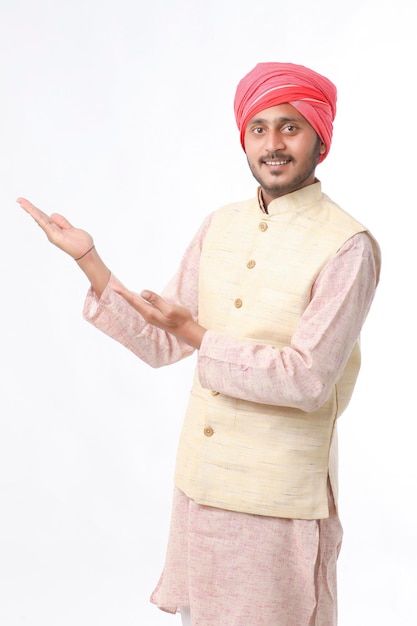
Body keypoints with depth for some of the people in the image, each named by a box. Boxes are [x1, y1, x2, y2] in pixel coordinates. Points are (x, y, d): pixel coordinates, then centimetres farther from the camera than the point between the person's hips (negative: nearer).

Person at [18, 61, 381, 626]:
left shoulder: (347, 246, -14)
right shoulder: (220, 226, 5)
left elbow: (309, 381, -19)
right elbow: (159, 345, 6)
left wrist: (196, 336, -23)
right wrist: (88, 260, -2)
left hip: (279, 499, -5)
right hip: (200, 484, 6)